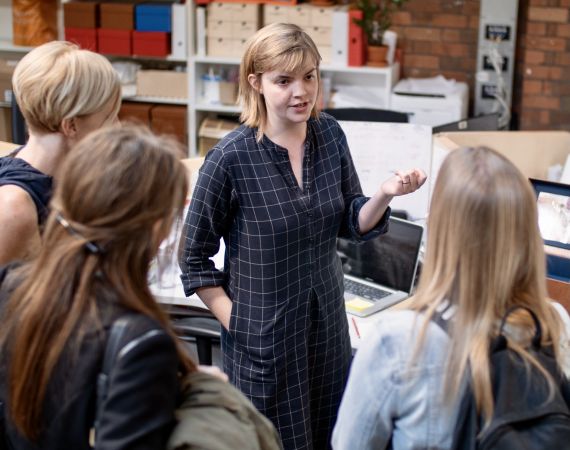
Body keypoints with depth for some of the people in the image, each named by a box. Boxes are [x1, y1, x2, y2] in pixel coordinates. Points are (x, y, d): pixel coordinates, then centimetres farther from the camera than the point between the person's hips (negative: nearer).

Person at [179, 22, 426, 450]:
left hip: (329, 324, 5)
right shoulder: (231, 156, -19)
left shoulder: (330, 134, -4)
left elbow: (353, 224, 3)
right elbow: (194, 257, -9)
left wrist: (385, 194, -16)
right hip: (264, 335, -5)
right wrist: (235, 323, -12)